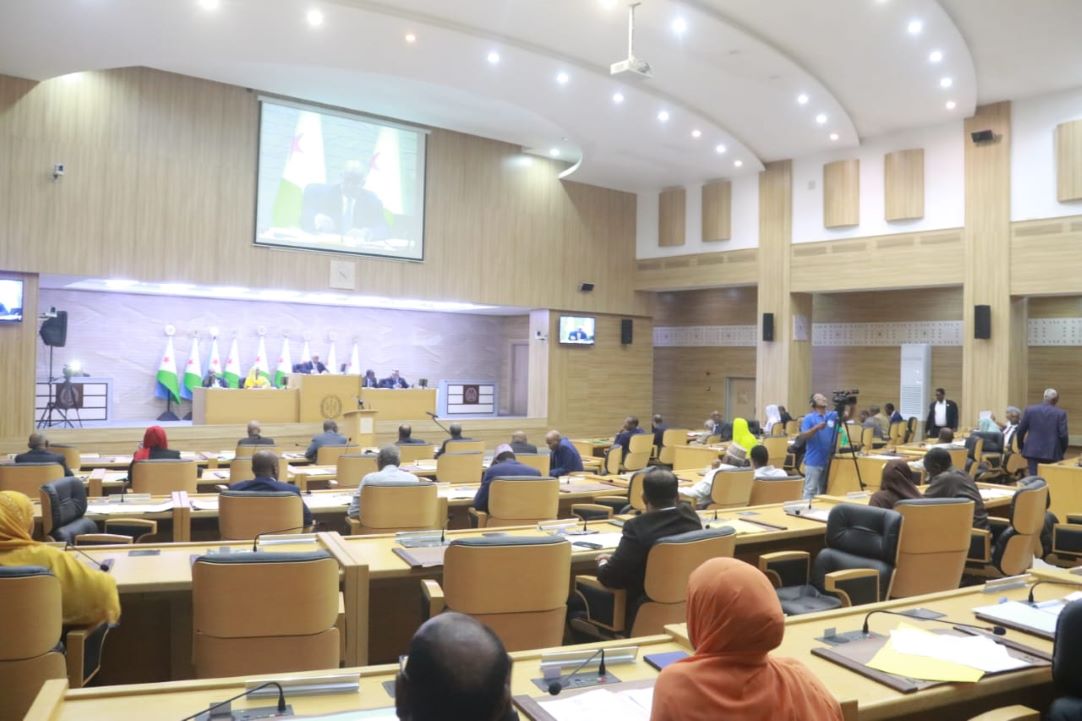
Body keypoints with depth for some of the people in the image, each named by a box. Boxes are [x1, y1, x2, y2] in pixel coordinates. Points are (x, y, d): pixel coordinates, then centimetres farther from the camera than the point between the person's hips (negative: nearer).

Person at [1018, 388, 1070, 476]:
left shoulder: (1030, 410, 1)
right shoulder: (1061, 413, -4)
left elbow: (1020, 430, 5)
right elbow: (1063, 435, -7)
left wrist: (1021, 446, 18)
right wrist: (1063, 450, 10)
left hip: (1033, 451, 1)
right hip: (1052, 453, -1)